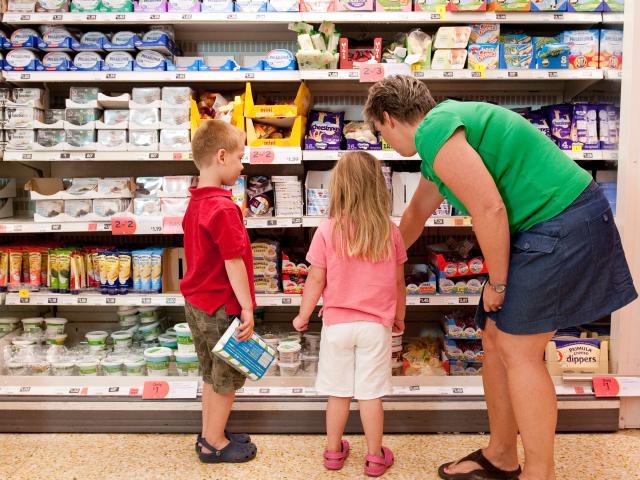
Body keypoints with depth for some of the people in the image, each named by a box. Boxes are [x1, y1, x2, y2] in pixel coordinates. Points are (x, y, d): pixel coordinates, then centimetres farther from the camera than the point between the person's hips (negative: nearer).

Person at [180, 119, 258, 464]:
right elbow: (233, 263, -24)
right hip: (221, 306, -9)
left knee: (212, 374, 22)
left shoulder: (195, 204, 7)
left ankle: (209, 434, 37)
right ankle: (214, 444, 26)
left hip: (196, 303, 9)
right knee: (227, 378, 9)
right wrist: (247, 308, -18)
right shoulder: (223, 208, -23)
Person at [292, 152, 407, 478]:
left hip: (337, 324, 0)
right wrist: (399, 317, 17)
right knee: (370, 393, 11)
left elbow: (316, 281, -8)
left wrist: (303, 316, 7)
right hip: (376, 325, 1)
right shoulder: (390, 232, -7)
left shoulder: (327, 231, -12)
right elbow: (398, 282, 1)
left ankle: (334, 451, 31)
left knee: (338, 392, 14)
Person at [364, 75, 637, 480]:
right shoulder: (442, 129, 18)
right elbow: (417, 211, 30)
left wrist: (498, 283, -9)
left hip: (563, 222, -10)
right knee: (497, 338, 11)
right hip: (548, 224, 10)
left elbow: (490, 209, -23)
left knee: (518, 350, -4)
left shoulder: (434, 131, -16)